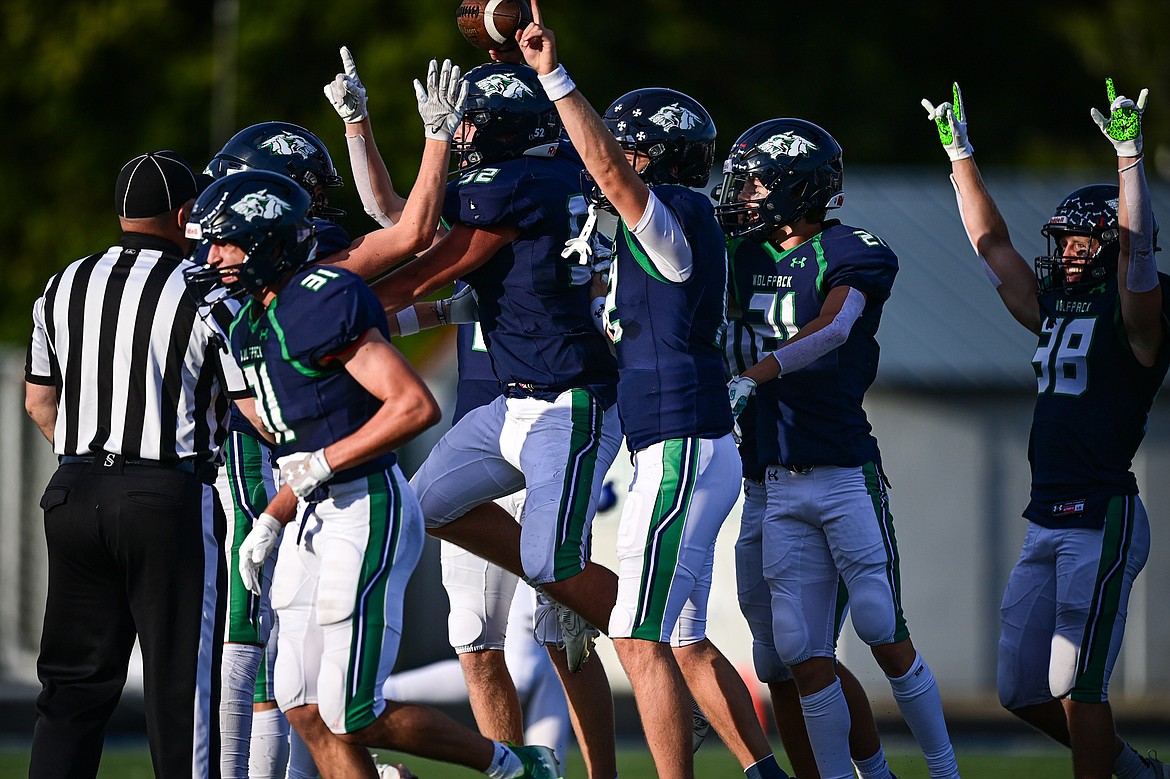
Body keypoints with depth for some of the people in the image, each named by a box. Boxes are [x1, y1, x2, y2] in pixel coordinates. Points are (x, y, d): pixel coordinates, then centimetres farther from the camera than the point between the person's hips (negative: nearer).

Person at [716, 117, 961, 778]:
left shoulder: (850, 253, -8)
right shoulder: (750, 259, 12)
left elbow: (832, 329, -26)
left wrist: (752, 376, -35)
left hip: (847, 475, -6)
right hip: (779, 485, 6)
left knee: (885, 635, -4)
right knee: (806, 656, 2)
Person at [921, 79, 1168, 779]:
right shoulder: (1053, 309, 16)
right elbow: (992, 243, 23)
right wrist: (961, 155, 23)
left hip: (1103, 517, -8)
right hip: (1046, 524, 8)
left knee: (1076, 685, -10)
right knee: (1022, 689, 10)